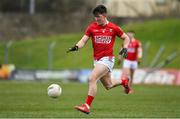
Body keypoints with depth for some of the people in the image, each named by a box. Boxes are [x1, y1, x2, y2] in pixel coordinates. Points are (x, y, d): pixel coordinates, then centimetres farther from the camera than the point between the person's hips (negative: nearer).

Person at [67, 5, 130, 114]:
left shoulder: (113, 28, -4)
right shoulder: (92, 27, 3)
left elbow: (126, 38, 9)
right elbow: (83, 40, -2)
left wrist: (125, 48, -8)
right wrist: (76, 47, -22)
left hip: (107, 59, -5)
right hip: (97, 60, 5)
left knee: (92, 79, -24)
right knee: (108, 85, 18)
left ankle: (87, 106, -22)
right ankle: (124, 81, 50)